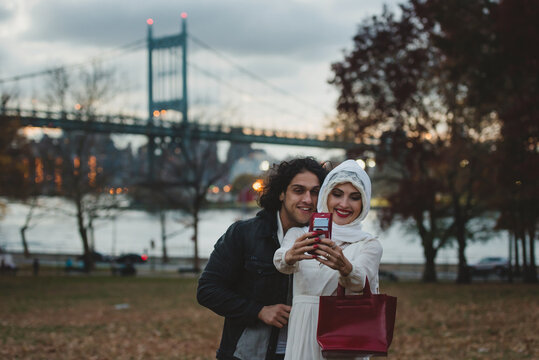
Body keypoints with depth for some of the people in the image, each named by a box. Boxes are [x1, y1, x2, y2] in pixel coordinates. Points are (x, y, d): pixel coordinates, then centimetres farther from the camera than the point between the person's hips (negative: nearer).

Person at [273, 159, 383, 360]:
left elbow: (359, 281, -18)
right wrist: (291, 256, -40)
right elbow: (280, 262, -16)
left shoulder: (369, 245, 3)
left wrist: (344, 267, -41)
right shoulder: (298, 235, 6)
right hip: (302, 337, 1)